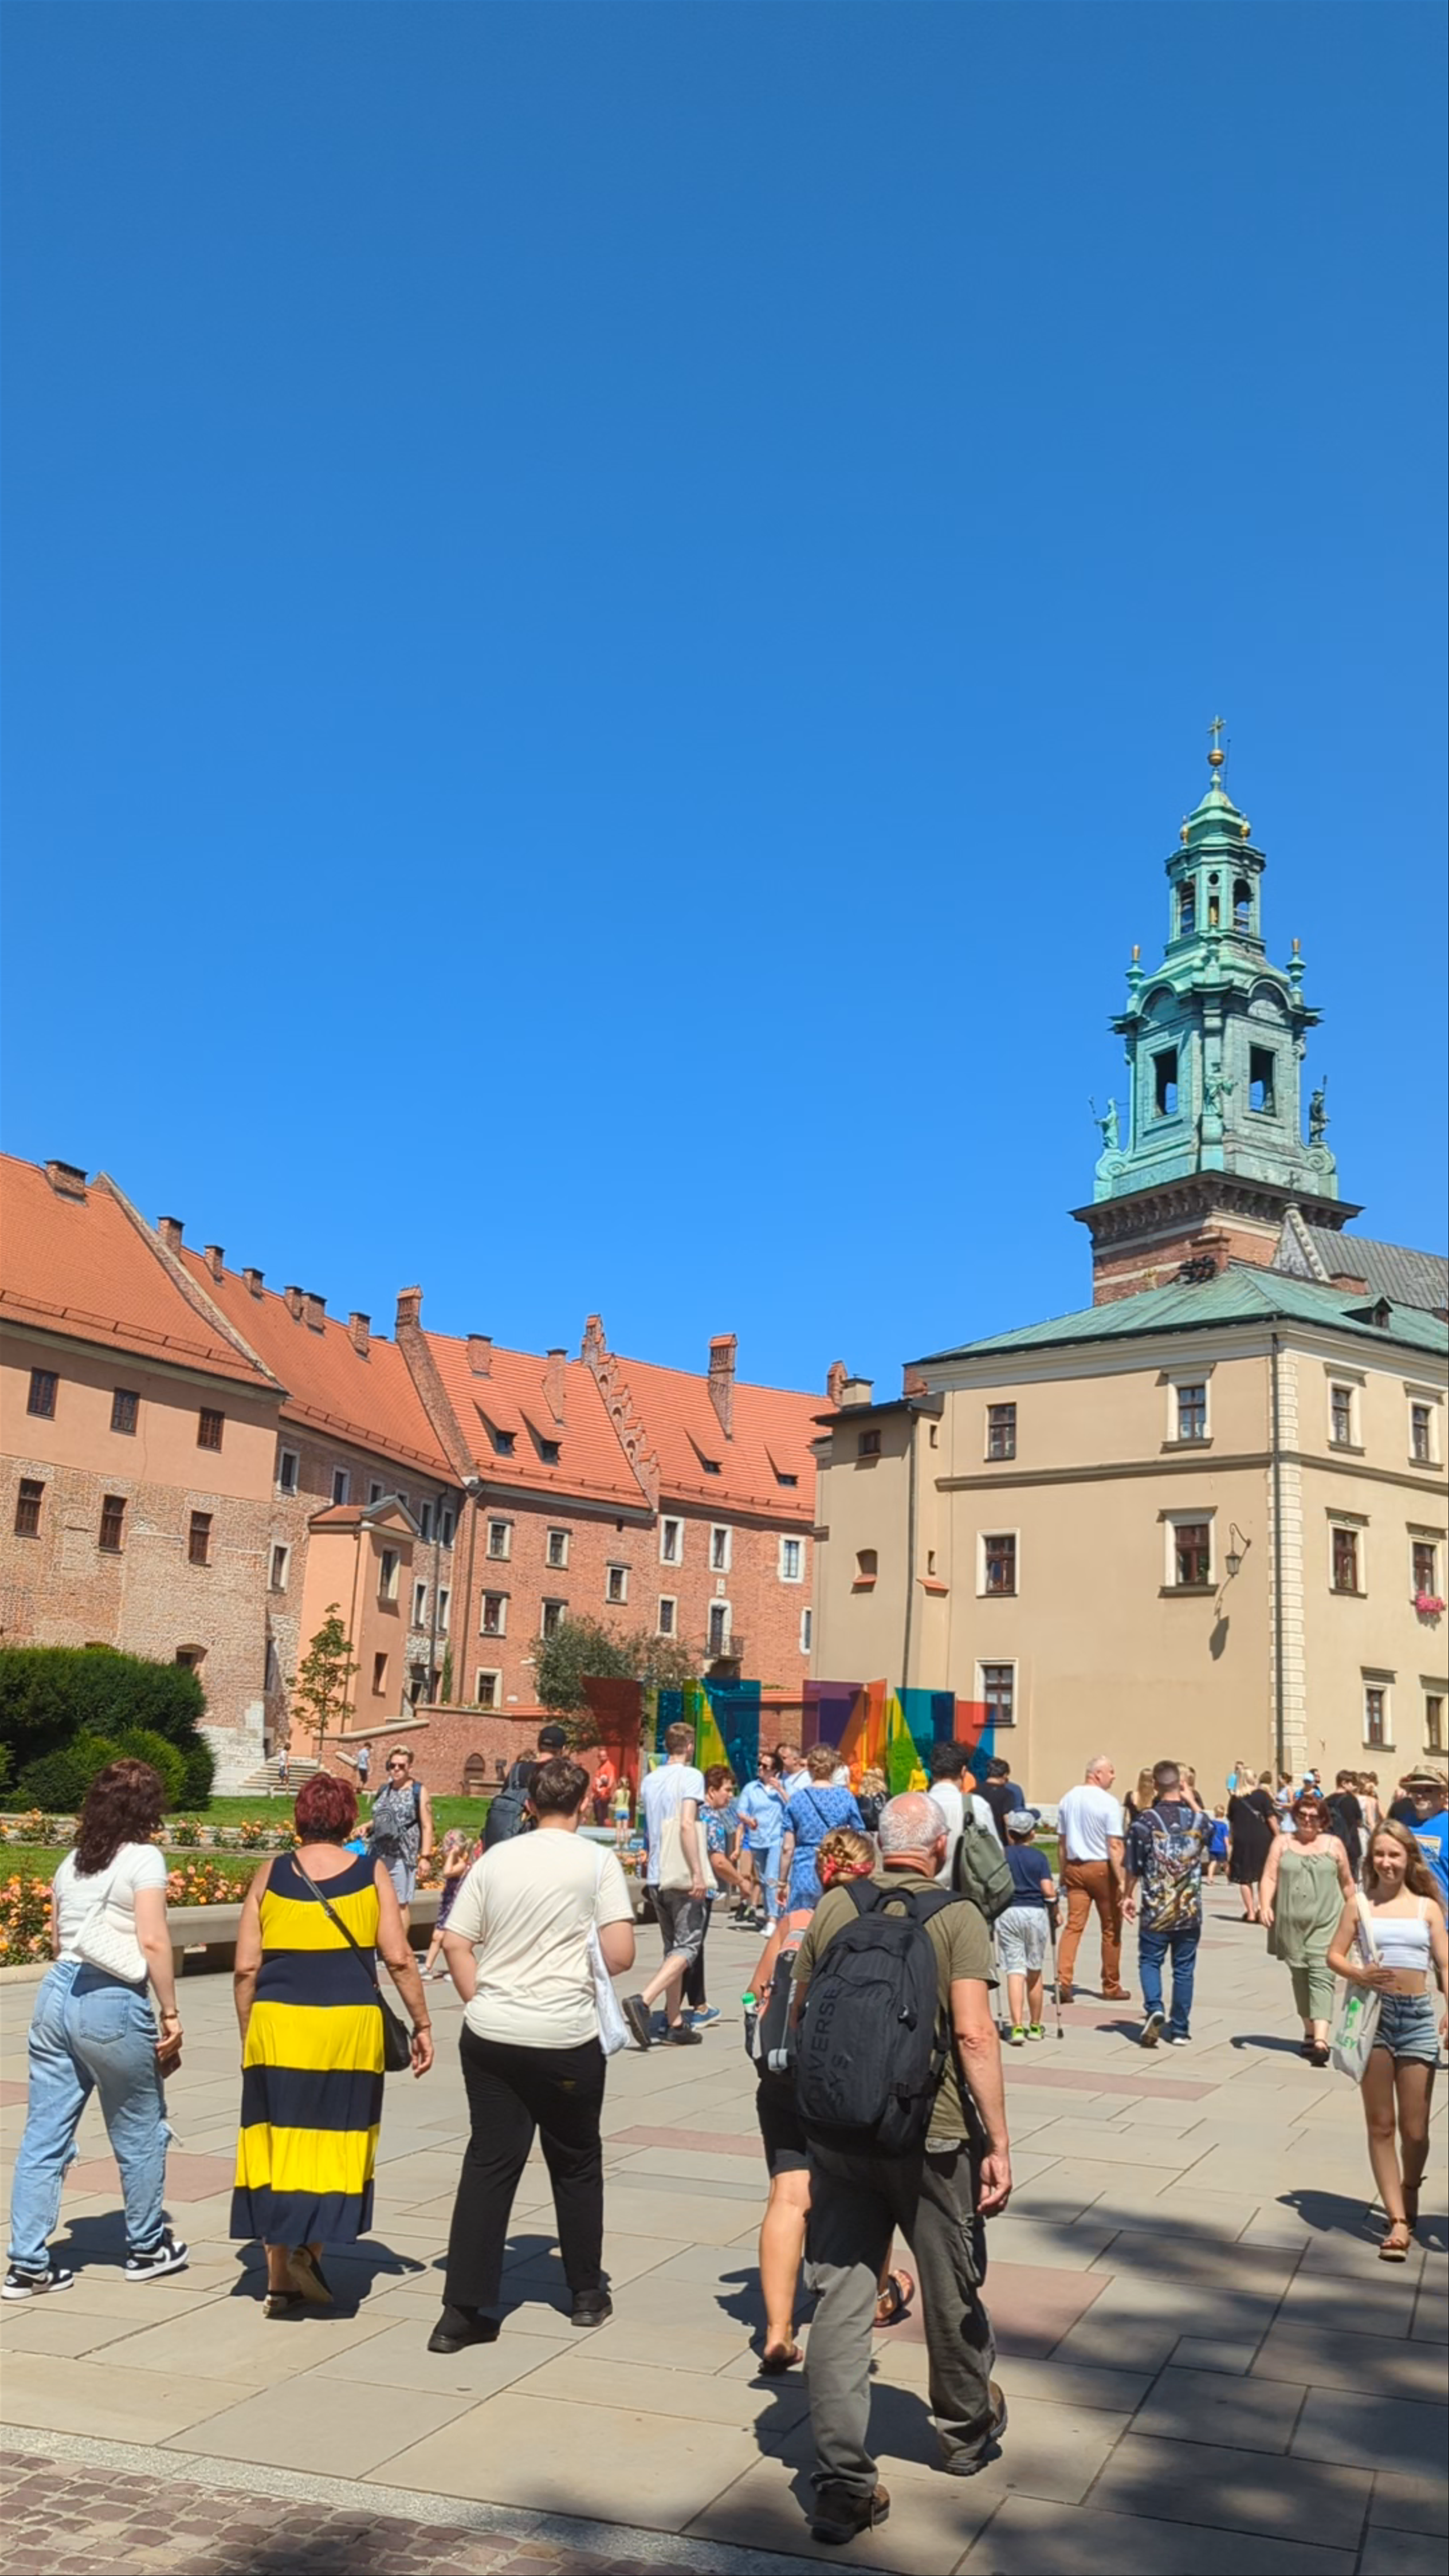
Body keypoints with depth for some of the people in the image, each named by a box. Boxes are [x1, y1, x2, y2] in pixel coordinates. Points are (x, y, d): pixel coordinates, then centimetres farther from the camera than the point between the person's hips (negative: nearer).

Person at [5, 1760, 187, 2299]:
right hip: (113, 2002, -6)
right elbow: (153, 1942, -13)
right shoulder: (143, 1858, -7)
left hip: (56, 1993, 6)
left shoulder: (73, 1860, 14)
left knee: (44, 2136, 9)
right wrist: (171, 2014, -8)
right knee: (140, 2132, 12)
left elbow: (56, 1941, 18)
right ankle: (147, 2248, 25)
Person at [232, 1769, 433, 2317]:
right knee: (337, 2138, 13)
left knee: (280, 2142, 11)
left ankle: (280, 2276, 16)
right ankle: (310, 2247, 2)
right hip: (351, 2025, -1)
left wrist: (248, 2033, 15)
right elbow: (399, 1959, -2)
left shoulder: (271, 1873, 6)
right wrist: (422, 2024, 7)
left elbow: (246, 1969, 4)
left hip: (278, 2024, 1)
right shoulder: (372, 1874, 3)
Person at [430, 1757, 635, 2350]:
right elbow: (620, 1955, -11)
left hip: (491, 2034, 3)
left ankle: (463, 2310, 6)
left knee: (488, 2164, 8)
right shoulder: (597, 1862, -6)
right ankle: (587, 2294, 29)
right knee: (576, 2164, 16)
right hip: (567, 2038, -2)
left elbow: (455, 1944, 2)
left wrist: (482, 2003, 9)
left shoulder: (495, 1860, 4)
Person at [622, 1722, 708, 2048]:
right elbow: (687, 1824, -19)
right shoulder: (691, 1776, -8)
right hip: (682, 1876, -7)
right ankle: (643, 2000, -23)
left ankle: (675, 2023, 14)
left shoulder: (650, 1781, 14)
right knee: (687, 1947, -5)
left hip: (656, 1875, 7)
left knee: (673, 1947, 15)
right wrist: (698, 1873, -20)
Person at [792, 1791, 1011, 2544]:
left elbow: (800, 2017, 9)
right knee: (952, 2293, 19)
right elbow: (973, 2034, -17)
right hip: (933, 2136, -2)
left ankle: (841, 2482, 3)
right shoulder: (958, 1917, -9)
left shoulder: (831, 1909, 1)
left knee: (839, 2301, 6)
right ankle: (967, 2430, 40)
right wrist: (999, 2144, -14)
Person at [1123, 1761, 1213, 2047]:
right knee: (1184, 1969, 12)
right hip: (1190, 1911, 2)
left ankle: (1154, 2009, -10)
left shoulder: (1145, 1823, -12)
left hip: (1156, 1910, -2)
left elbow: (1134, 1867, -4)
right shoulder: (1198, 1819, -5)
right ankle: (1180, 2030, 15)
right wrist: (1190, 1799, 24)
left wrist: (1128, 1896, 12)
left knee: (1150, 1961, 13)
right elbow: (1209, 1828, 22)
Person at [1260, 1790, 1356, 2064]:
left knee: (1321, 1974, -13)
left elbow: (1347, 1883, 13)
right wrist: (1265, 1905, -14)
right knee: (1299, 1976, 10)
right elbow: (1270, 1878, 0)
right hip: (1291, 1923, 2)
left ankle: (1321, 2041, -22)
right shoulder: (1283, 1843, 7)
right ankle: (1309, 2032, 25)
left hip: (1325, 1922, -2)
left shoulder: (1333, 1845, 6)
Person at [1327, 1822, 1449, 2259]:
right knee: (1381, 2125, 1)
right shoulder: (1360, 1906, 4)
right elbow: (1334, 1956, 3)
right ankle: (1399, 2220, 6)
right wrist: (1359, 1975, -17)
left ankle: (1409, 2201, 31)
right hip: (1373, 2014, 0)